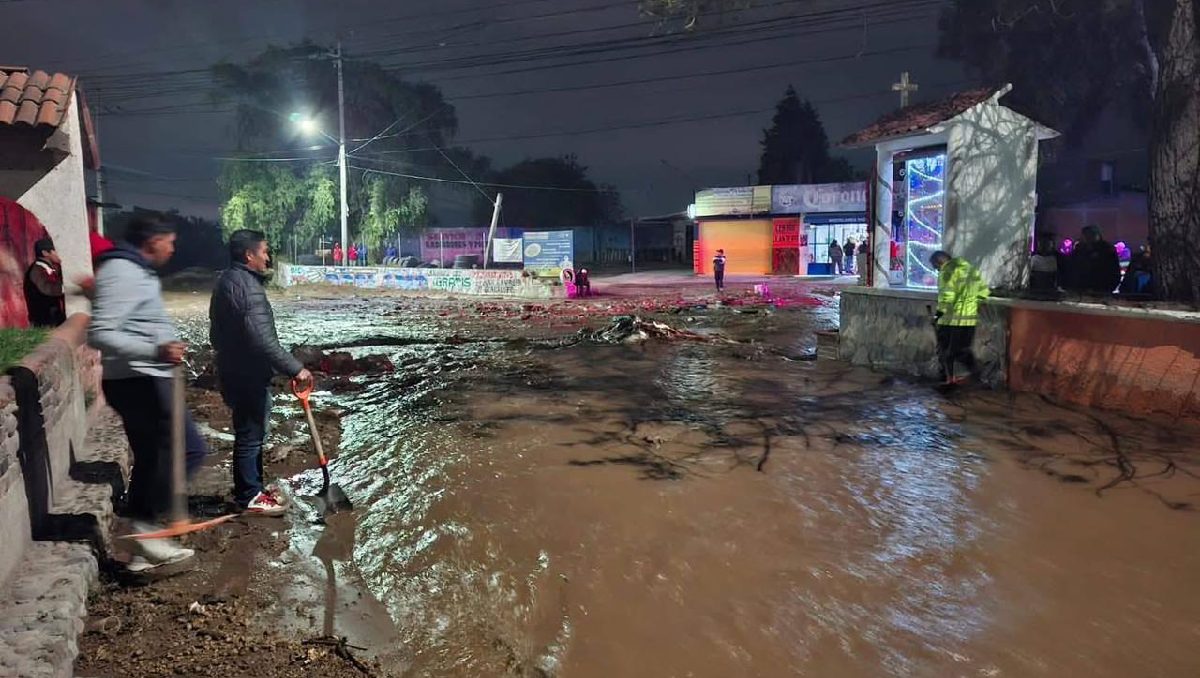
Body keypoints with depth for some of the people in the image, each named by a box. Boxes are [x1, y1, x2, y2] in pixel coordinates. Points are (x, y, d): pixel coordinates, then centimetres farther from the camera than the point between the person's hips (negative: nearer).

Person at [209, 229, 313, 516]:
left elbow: (217, 334, 20)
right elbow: (262, 340, -28)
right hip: (248, 375, -10)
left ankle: (252, 487, 30)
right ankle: (249, 496, 11)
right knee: (250, 435, 0)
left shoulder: (228, 280, 12)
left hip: (235, 370, 10)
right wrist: (295, 369, -25)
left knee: (250, 433, 19)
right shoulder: (247, 286, -21)